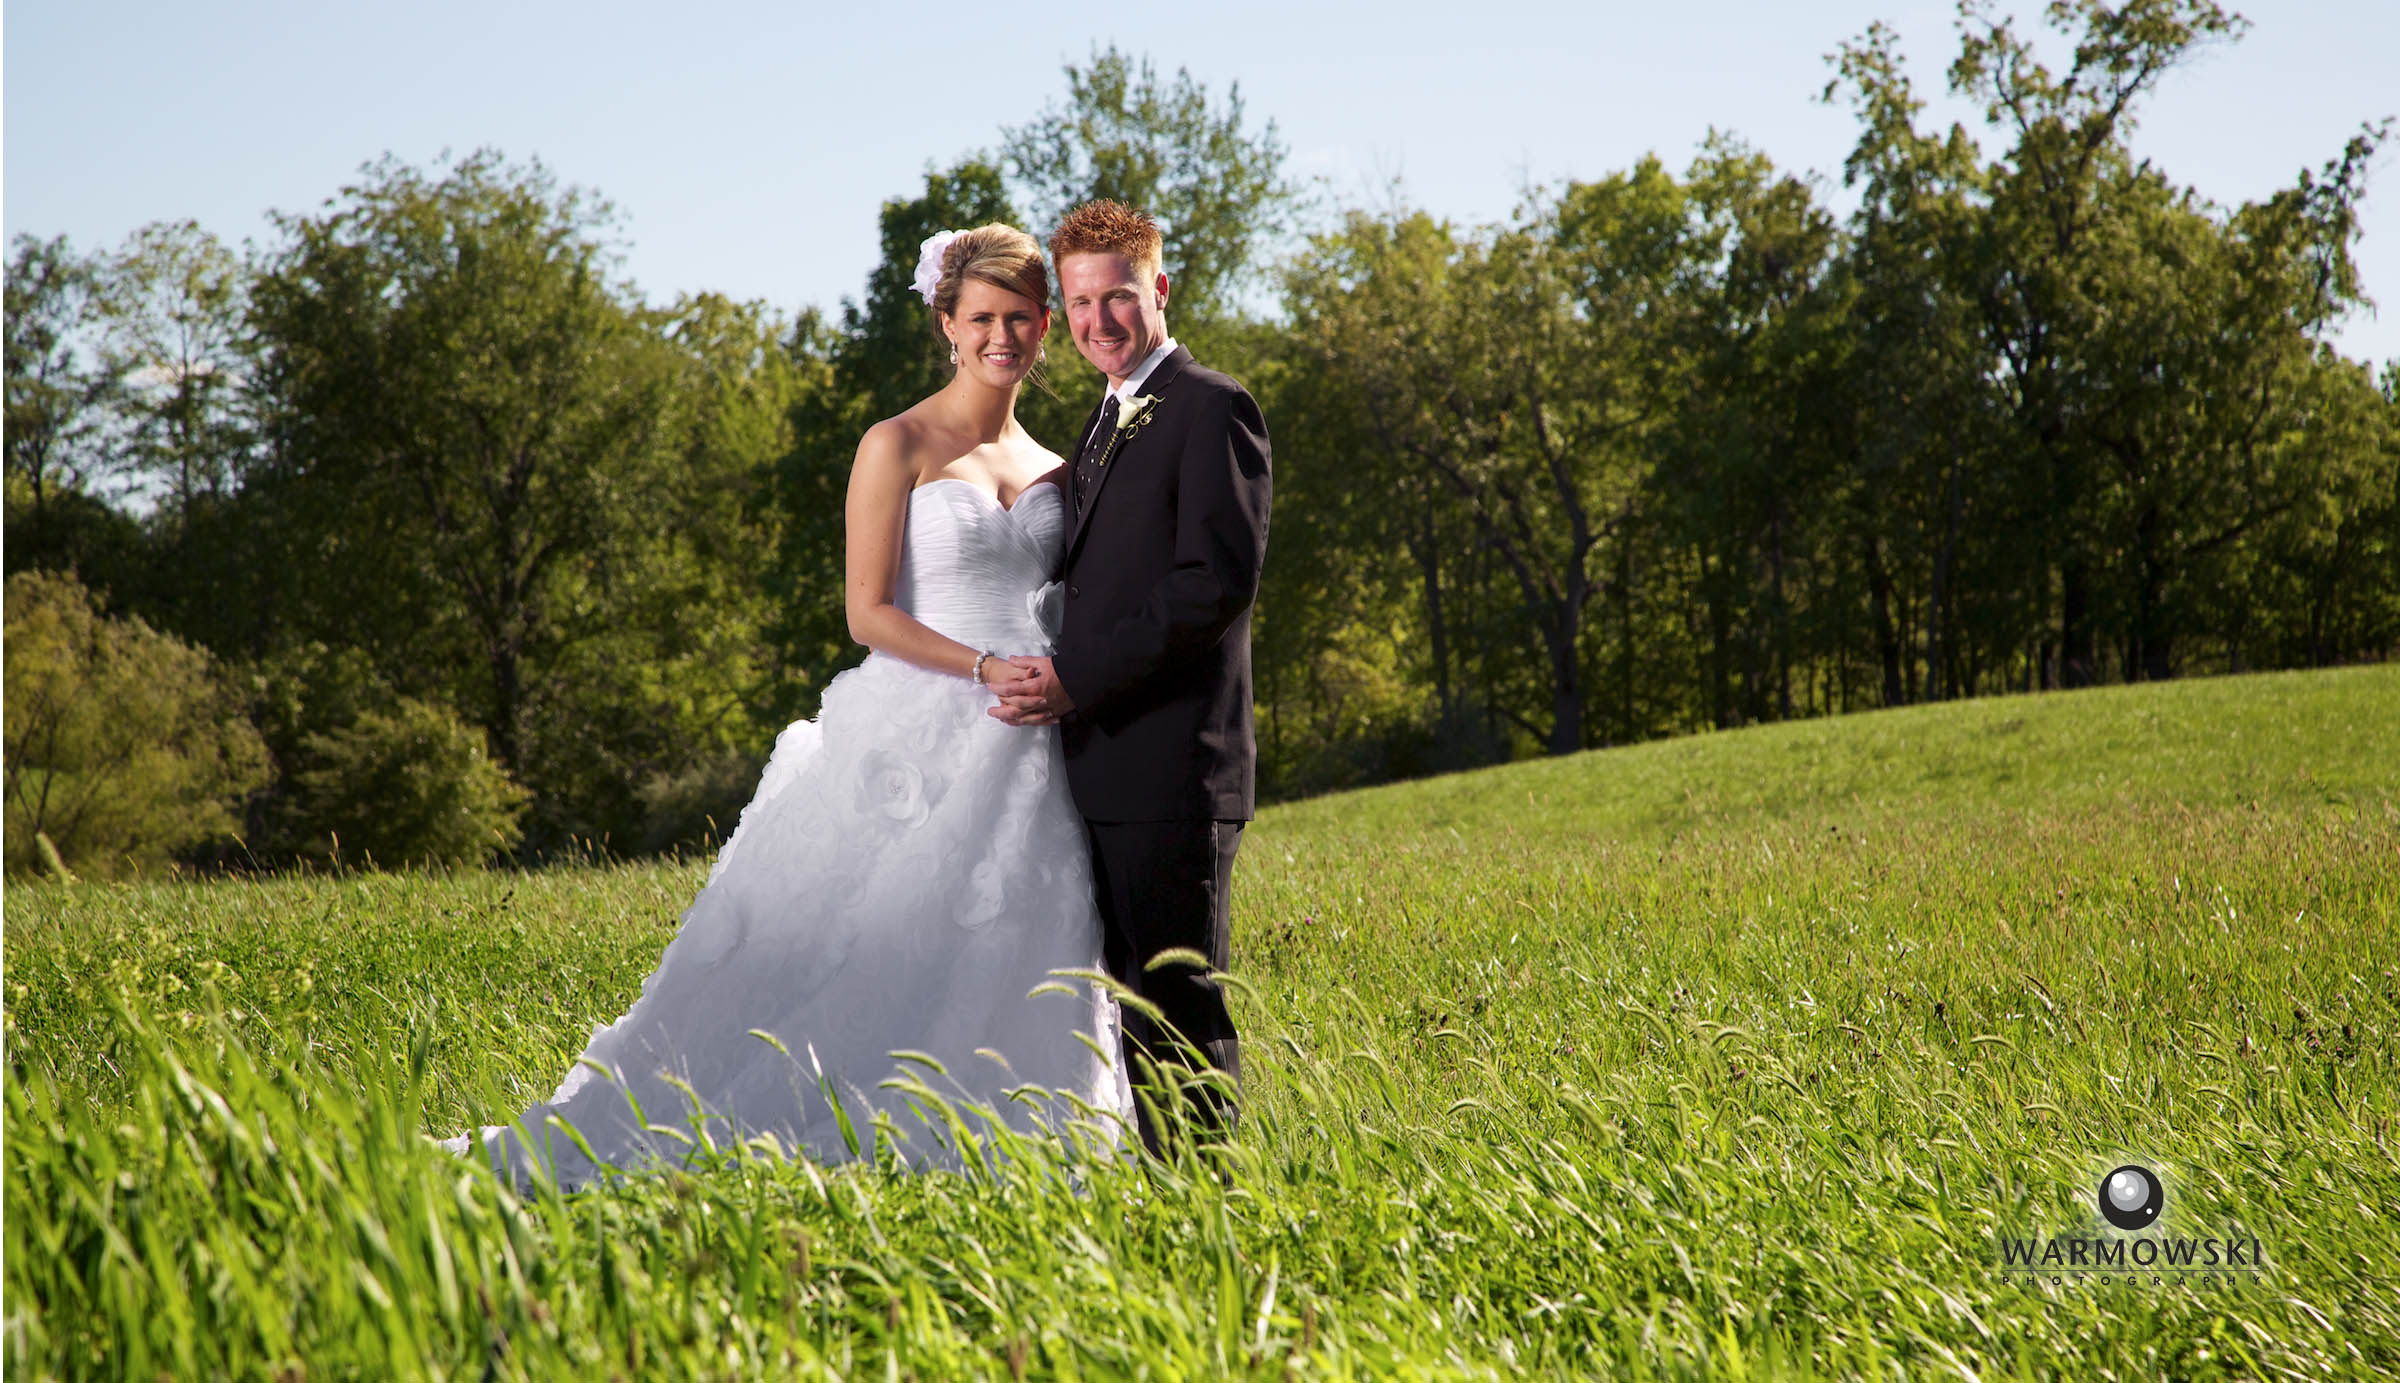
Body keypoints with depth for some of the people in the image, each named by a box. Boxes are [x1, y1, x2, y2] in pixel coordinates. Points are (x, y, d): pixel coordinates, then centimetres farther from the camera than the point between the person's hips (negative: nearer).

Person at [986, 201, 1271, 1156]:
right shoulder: (1107, 426, 22)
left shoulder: (1211, 408, -6)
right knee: (1126, 1009, 11)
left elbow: (1219, 581, -16)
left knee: (1178, 1005, -6)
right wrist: (1049, 680, 5)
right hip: (1100, 770, 9)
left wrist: (1078, 677, -18)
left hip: (1170, 766, -9)